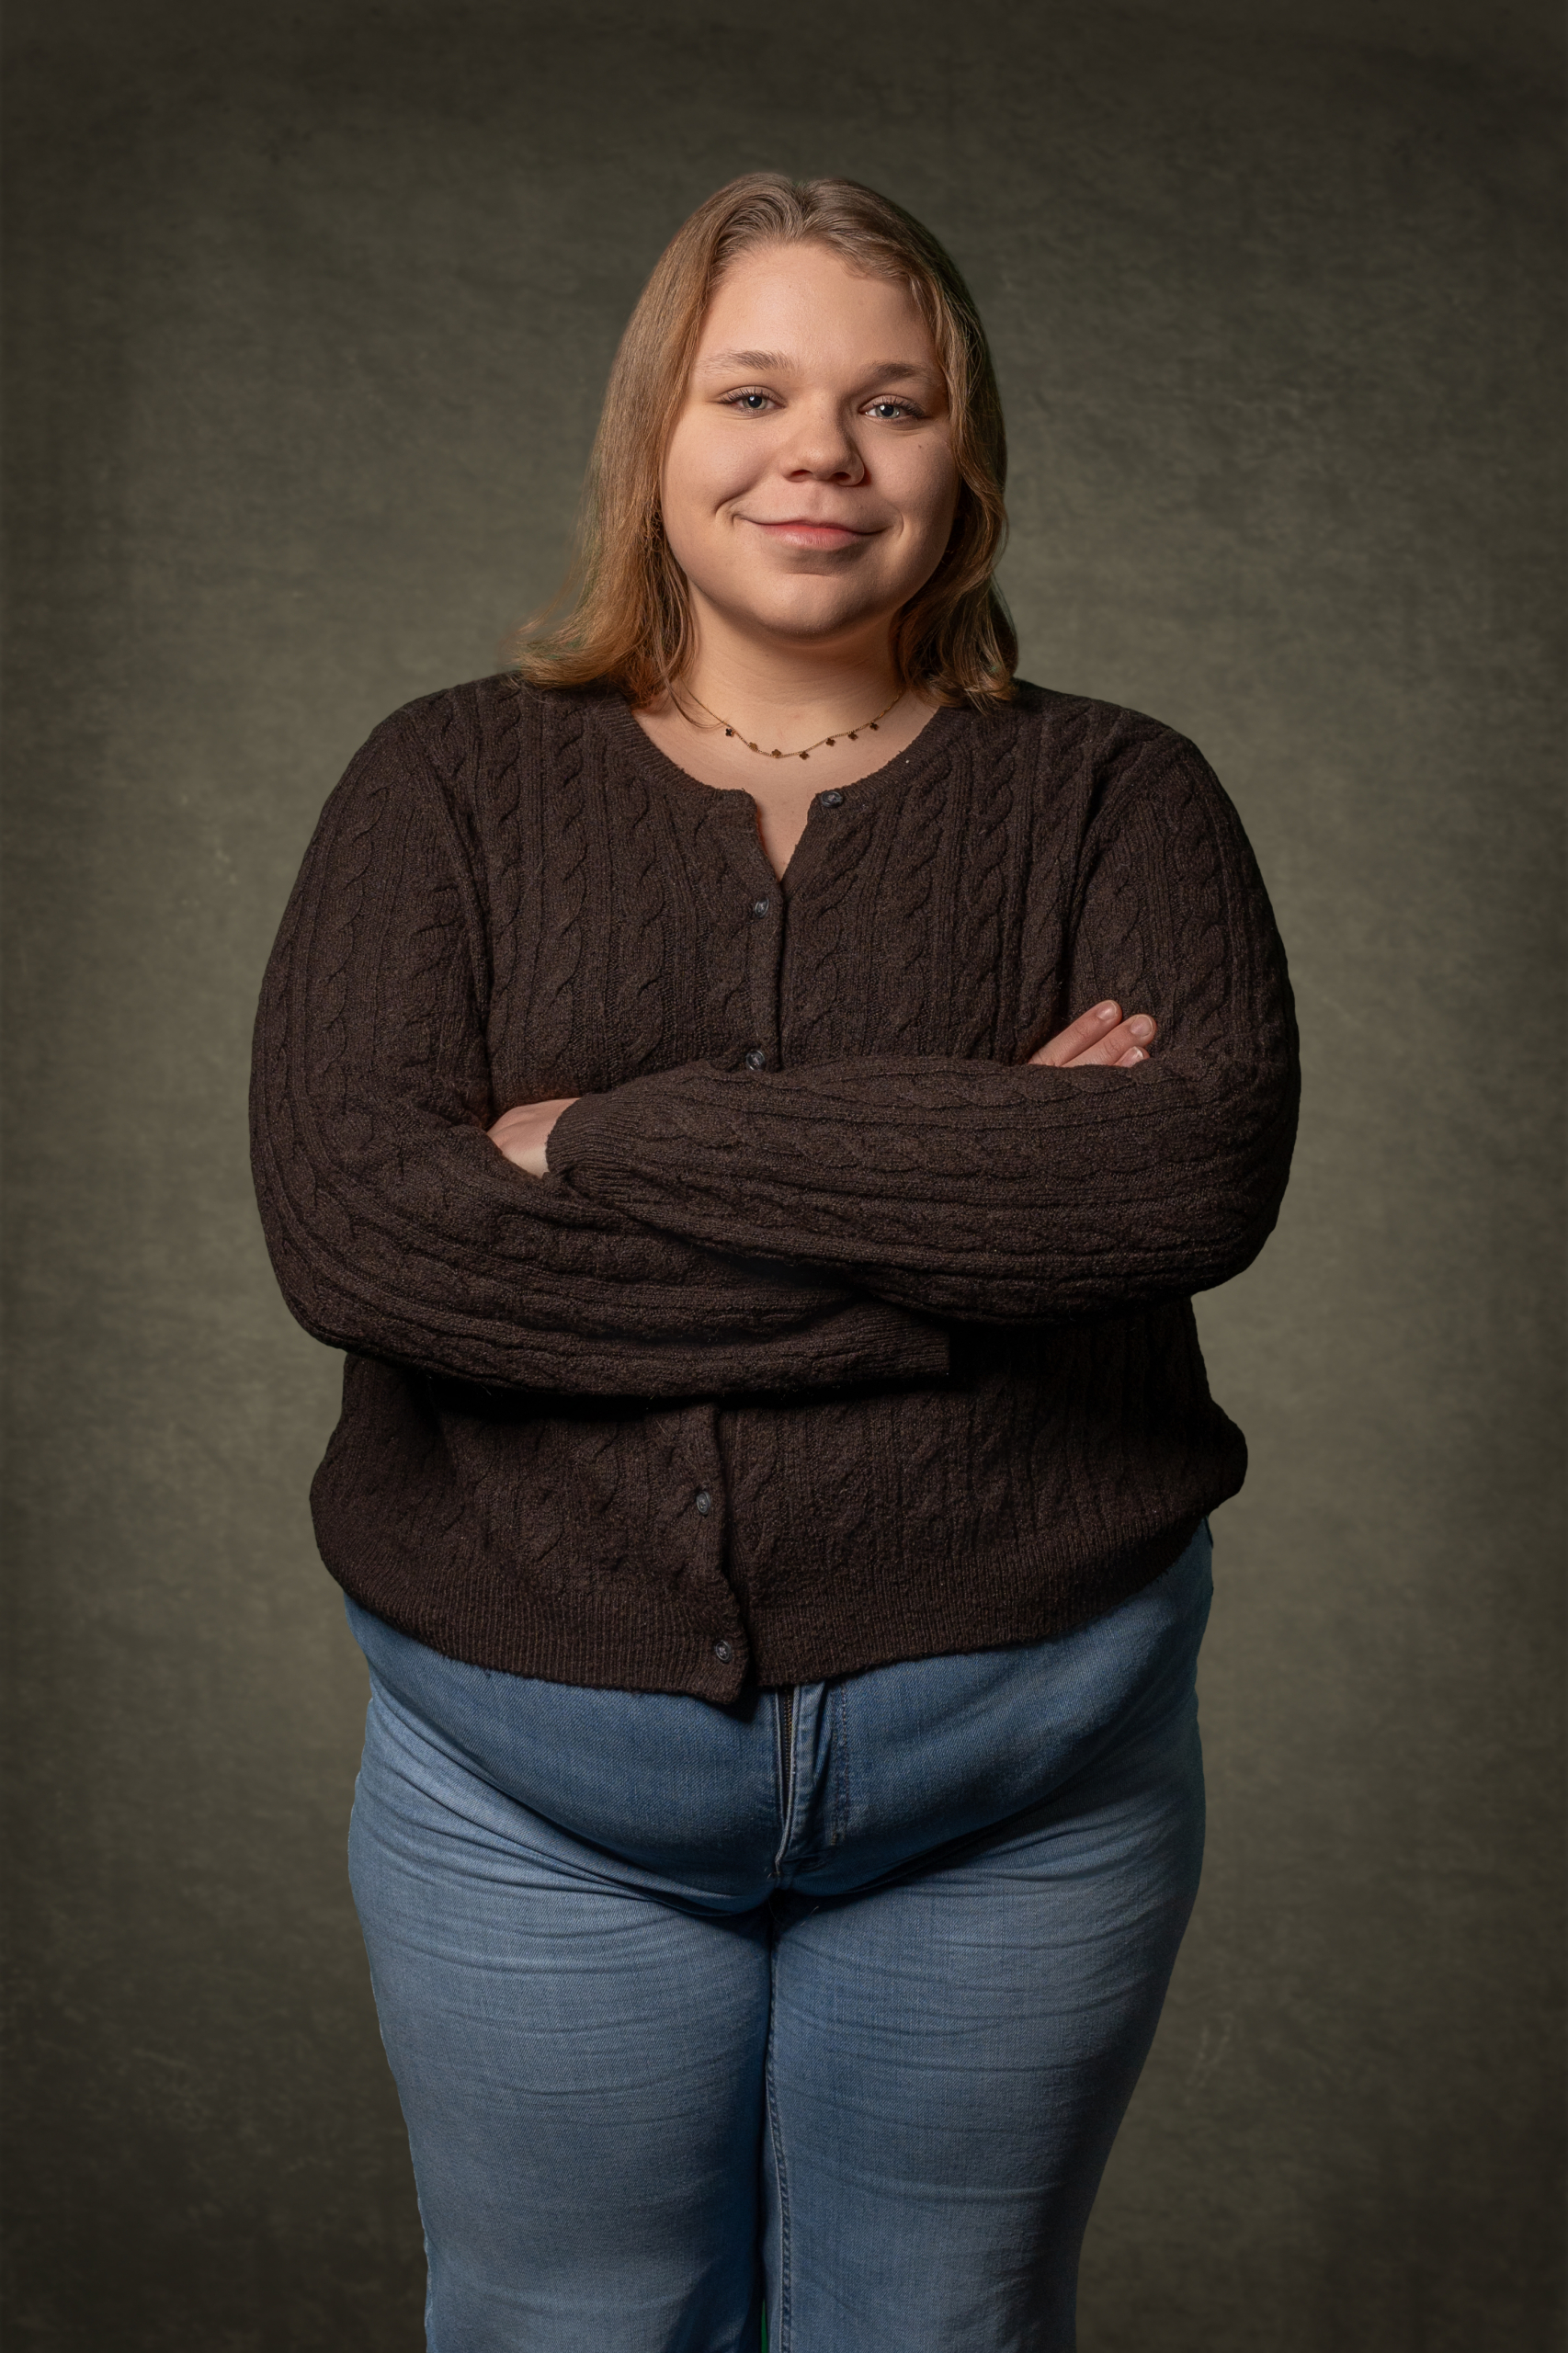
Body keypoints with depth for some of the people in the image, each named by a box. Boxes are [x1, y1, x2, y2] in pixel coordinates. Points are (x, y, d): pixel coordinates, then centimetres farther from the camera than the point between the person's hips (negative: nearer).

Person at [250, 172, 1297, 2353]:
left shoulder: (1110, 797, 0)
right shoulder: (453, 784, 0)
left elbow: (1202, 1166, -19)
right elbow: (350, 1223, -16)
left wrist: (615, 1139, -19)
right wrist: (975, 1197, -18)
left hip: (1020, 1761, 0)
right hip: (532, 1753, 1)